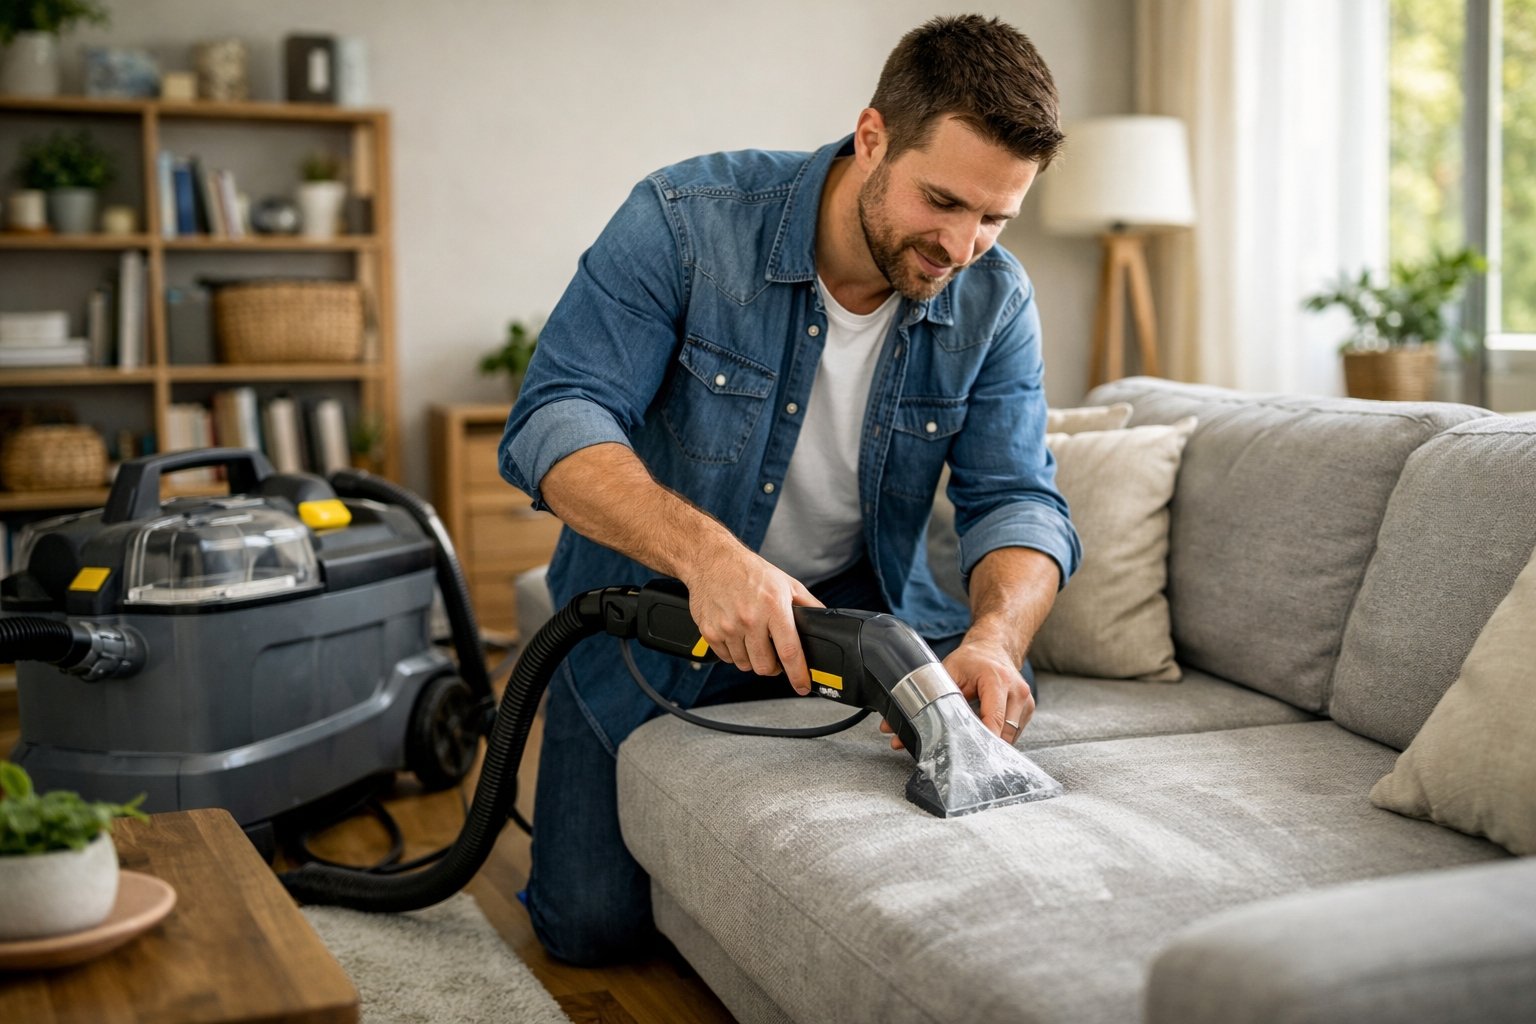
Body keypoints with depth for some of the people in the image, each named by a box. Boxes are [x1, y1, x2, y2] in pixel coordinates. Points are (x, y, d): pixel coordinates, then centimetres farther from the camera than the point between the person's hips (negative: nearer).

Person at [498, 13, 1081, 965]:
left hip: (856, 600, 3)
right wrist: (708, 554, -48)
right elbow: (553, 422, -30)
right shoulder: (685, 220, -23)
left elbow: (1016, 499, -14)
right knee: (593, 923, -5)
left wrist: (995, 637, -38)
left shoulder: (994, 301, -12)